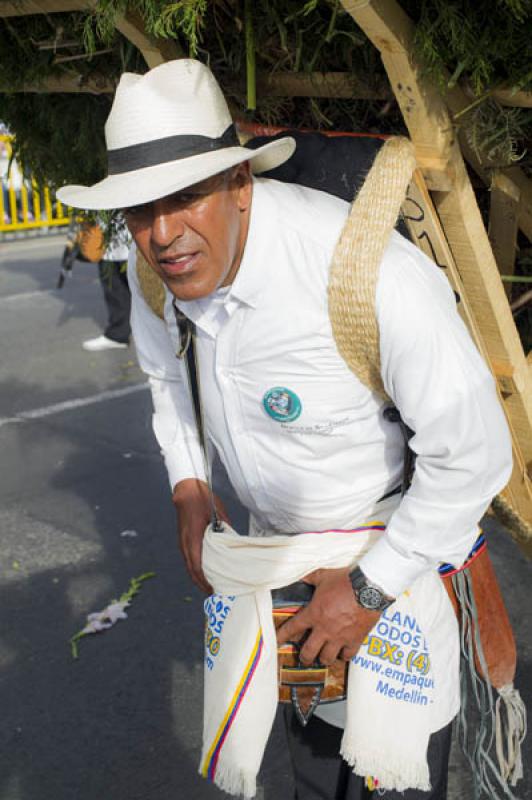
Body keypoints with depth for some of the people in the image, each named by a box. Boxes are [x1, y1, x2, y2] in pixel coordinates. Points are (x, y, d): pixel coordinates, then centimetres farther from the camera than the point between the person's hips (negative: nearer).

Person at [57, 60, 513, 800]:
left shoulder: (368, 272, -36)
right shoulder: (159, 265, -13)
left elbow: (475, 454, -28)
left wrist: (369, 589, -19)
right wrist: (188, 486, 4)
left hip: (398, 540, -5)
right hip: (277, 534, 6)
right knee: (309, 738, 25)